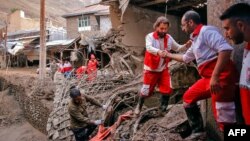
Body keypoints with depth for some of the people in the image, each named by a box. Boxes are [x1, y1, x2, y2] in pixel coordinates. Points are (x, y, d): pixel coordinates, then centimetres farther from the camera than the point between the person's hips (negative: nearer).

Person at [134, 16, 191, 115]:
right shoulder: (150, 36, -15)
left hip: (163, 69, 4)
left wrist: (186, 46, -13)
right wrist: (158, 51, -54)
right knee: (146, 90, 7)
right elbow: (148, 48, -34)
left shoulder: (169, 38, -1)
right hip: (151, 69, -4)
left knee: (167, 89, 2)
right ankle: (139, 106, 33)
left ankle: (163, 109, 21)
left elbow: (177, 48, 8)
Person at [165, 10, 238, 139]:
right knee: (188, 97, 18)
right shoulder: (196, 40, 21)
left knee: (223, 115, -10)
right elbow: (186, 58, 39)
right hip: (208, 78, 10)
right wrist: (169, 55, 48)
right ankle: (198, 131, 28)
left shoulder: (206, 31, -10)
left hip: (221, 77, -10)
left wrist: (215, 76, -28)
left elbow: (225, 49, -24)